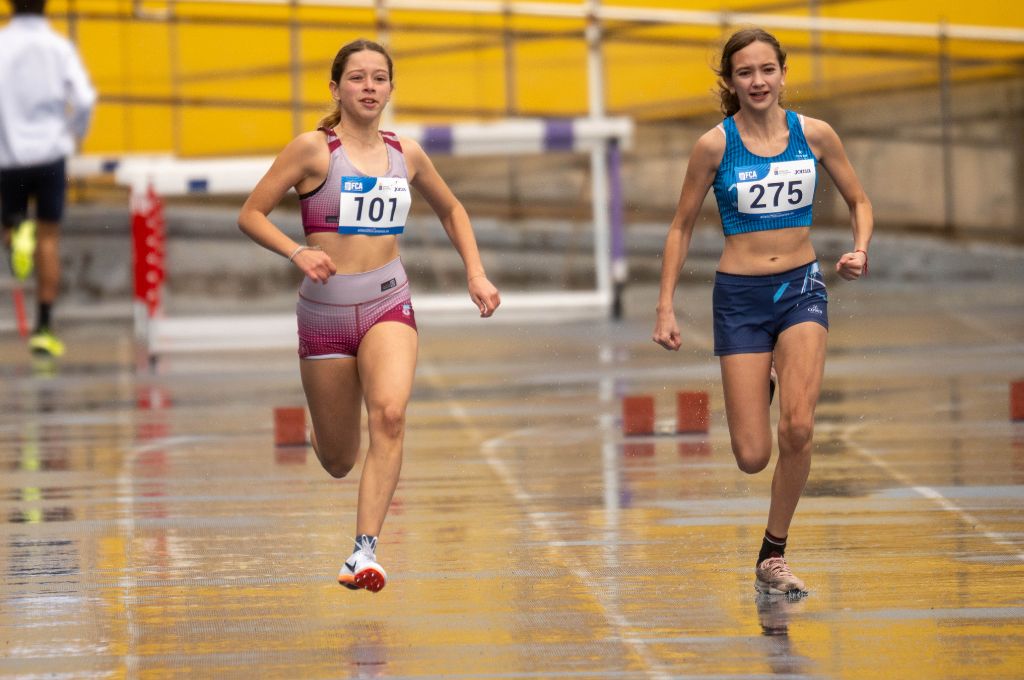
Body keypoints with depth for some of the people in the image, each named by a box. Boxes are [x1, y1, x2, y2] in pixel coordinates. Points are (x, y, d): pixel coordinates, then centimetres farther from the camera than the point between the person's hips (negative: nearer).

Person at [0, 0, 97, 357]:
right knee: (49, 238, 5)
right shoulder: (59, 47, 0)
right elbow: (84, 99, -7)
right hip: (50, 153, 0)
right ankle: (43, 327, 1)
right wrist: (76, 134, 13)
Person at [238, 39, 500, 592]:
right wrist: (297, 252, -20)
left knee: (390, 414, -27)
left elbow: (450, 210, 25)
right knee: (337, 461, 7)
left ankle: (365, 550, -28)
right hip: (325, 310, -2)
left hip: (388, 304, 2)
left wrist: (476, 273, 14)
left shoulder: (406, 154, 7)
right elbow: (251, 215, -4)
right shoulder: (313, 149, -5)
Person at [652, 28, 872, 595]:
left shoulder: (814, 135, 0)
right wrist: (665, 308, 0)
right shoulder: (716, 145, -5)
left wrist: (859, 250, -7)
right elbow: (682, 227, 4)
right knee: (752, 457, -4)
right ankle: (756, 395, 36)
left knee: (798, 427, -21)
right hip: (740, 297, -1)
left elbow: (859, 202, 13)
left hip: (802, 289, 1)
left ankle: (773, 555, -3)